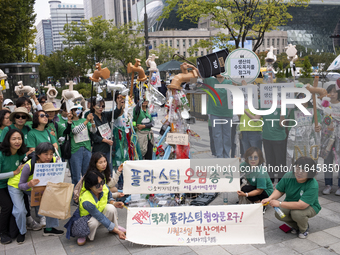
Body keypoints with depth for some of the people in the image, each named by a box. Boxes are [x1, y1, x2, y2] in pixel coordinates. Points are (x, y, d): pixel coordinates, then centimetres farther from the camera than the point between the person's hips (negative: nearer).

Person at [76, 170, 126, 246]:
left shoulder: (104, 187, -22)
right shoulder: (86, 201, -38)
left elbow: (109, 198, 3)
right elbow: (101, 218, -34)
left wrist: (114, 203, -22)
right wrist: (117, 231, -34)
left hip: (101, 210, 5)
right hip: (88, 217, -5)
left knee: (111, 208, -28)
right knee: (94, 222, -40)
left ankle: (116, 227, -1)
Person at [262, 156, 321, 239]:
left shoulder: (313, 185, -31)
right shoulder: (288, 176, -17)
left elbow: (301, 205, -37)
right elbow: (279, 190, -2)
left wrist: (279, 204, -36)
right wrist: (270, 198, -24)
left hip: (309, 206, -4)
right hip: (290, 203, 4)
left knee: (297, 213, -36)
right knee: (278, 214, -24)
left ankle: (304, 229, 1)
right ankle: (295, 226, 10)